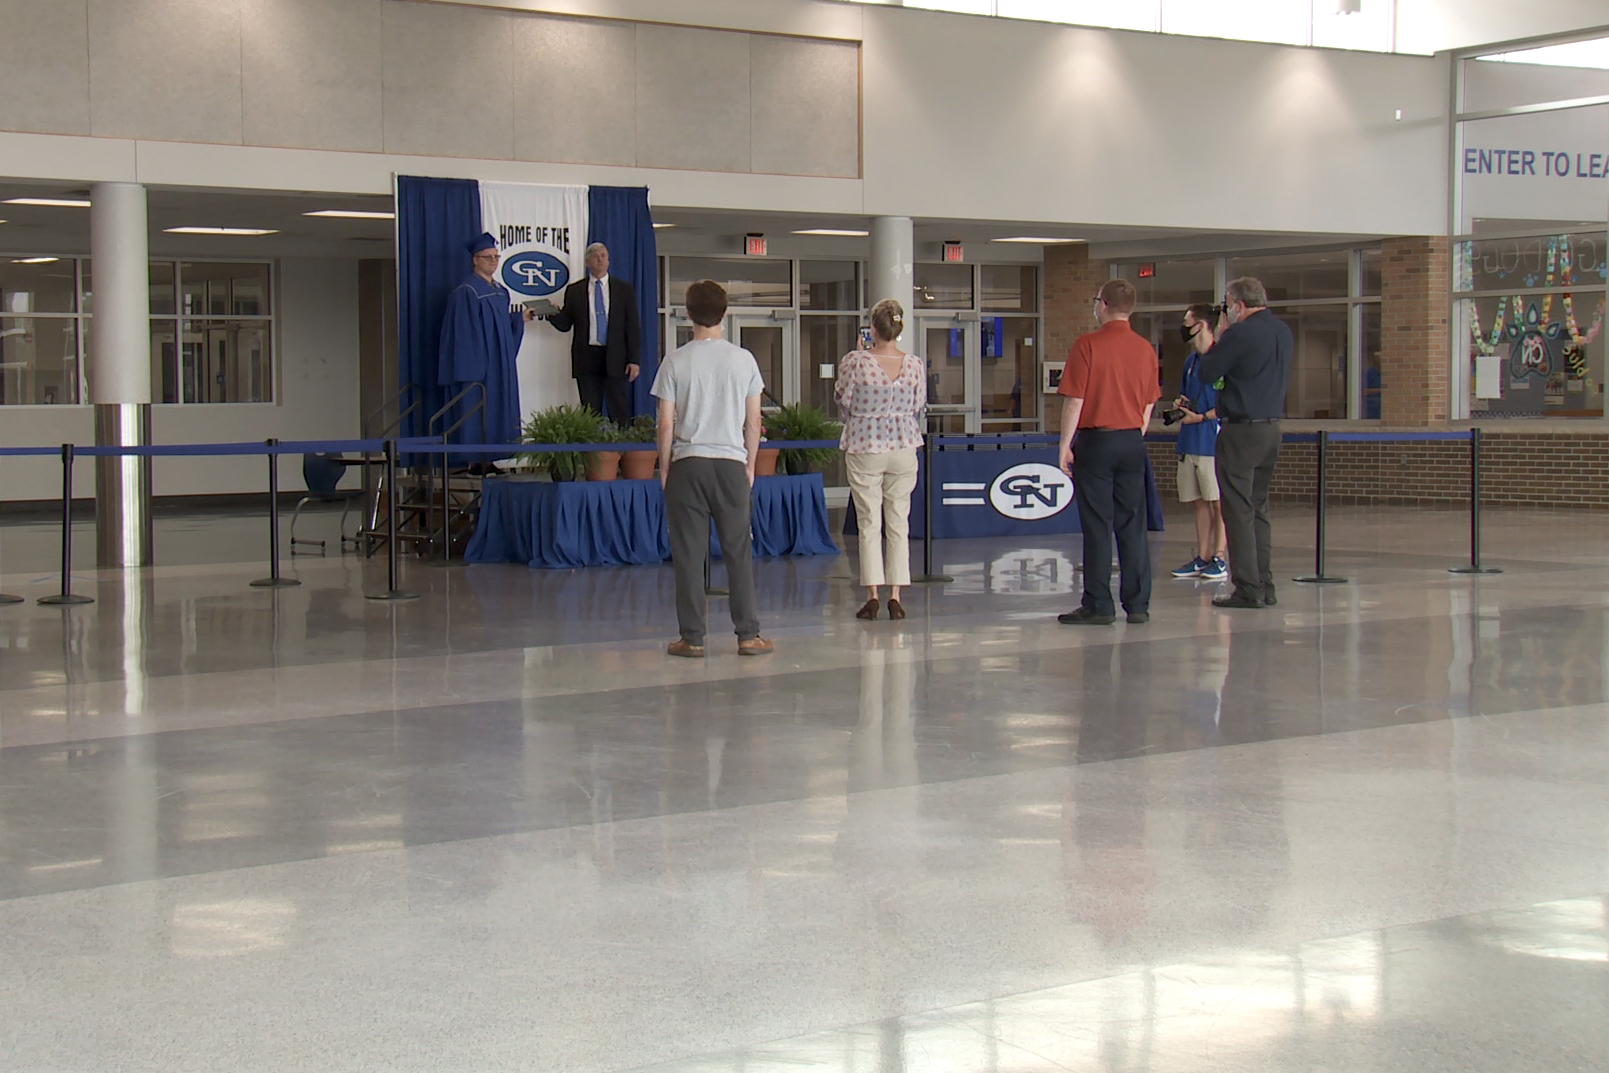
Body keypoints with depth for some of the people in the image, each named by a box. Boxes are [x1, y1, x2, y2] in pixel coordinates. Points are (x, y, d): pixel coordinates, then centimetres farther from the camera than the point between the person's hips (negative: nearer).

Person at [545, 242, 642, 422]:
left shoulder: (625, 289, 8)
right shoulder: (574, 291, 10)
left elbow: (633, 326, 4)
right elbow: (564, 325, 9)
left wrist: (634, 360, -4)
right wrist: (554, 314, -15)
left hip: (615, 359, -1)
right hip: (586, 359, 1)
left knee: (619, 412, -2)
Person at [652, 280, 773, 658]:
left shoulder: (676, 361, -3)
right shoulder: (743, 360, 2)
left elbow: (666, 423, -2)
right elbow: (753, 421, 4)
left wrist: (664, 469, 9)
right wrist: (749, 464, 16)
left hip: (687, 463, -1)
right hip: (731, 463, 1)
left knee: (689, 553, 2)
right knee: (738, 551, 6)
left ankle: (692, 638, 3)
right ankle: (748, 635, 6)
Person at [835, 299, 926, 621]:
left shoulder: (855, 362, -12)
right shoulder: (915, 365, -5)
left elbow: (843, 402, -1)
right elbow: (919, 409, 5)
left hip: (864, 449, -2)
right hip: (904, 449, 2)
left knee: (869, 524, 4)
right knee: (898, 522, 7)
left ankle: (872, 595, -1)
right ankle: (895, 596, 5)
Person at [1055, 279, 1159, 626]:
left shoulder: (1088, 345, -10)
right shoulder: (1145, 349, 5)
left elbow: (1074, 400, -11)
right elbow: (1149, 404, 11)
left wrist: (1065, 445, -5)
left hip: (1095, 440, -5)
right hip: (1132, 441, 5)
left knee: (1097, 526, -1)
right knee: (1132, 525, 7)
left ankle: (1098, 605, 0)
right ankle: (1138, 604, 8)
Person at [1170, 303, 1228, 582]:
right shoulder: (1190, 360, 17)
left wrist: (1202, 416, -17)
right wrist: (1180, 404, 7)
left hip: (1213, 440, -8)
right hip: (1189, 441, 8)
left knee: (1218, 501, -3)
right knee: (1200, 502, 10)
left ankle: (1220, 558, 0)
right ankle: (1202, 558, 14)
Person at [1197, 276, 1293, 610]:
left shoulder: (1241, 334, -16)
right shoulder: (1284, 332, 9)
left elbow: (1205, 372, -11)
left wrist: (1220, 336, 3)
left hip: (1241, 429, -8)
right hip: (1272, 427, 8)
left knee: (1238, 510, -3)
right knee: (1259, 509, 14)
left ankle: (1248, 589, -5)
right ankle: (1265, 586, 14)